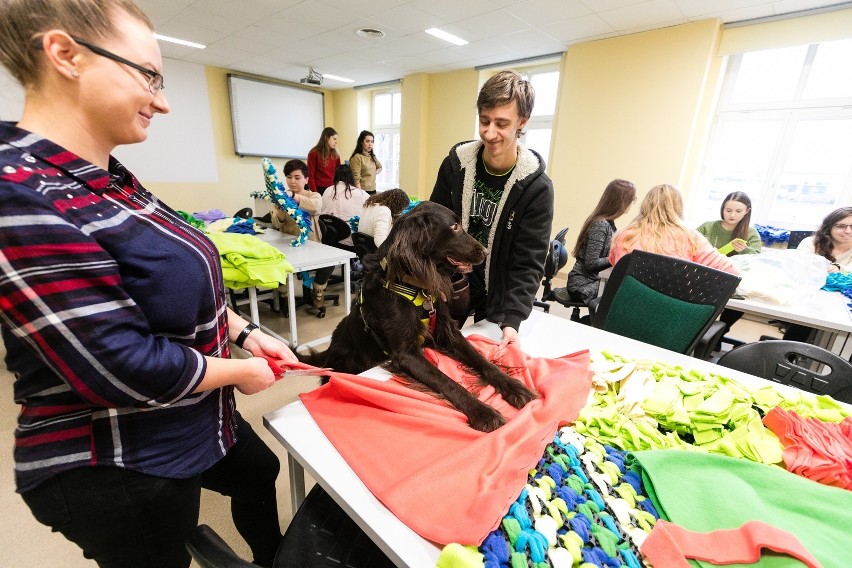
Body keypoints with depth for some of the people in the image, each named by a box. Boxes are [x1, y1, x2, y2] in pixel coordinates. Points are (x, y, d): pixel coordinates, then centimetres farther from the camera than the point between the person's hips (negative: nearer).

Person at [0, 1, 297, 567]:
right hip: (113, 474, -9)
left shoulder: (110, 179, 1)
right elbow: (128, 369, -30)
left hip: (195, 422, 10)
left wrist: (247, 333, 2)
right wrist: (242, 370, -15)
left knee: (259, 471, 31)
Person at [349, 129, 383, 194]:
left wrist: (373, 174, 13)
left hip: (373, 190, 7)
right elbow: (356, 179, -15)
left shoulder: (372, 156, 11)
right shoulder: (357, 157, -10)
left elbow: (379, 167, 32)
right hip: (363, 191, -7)